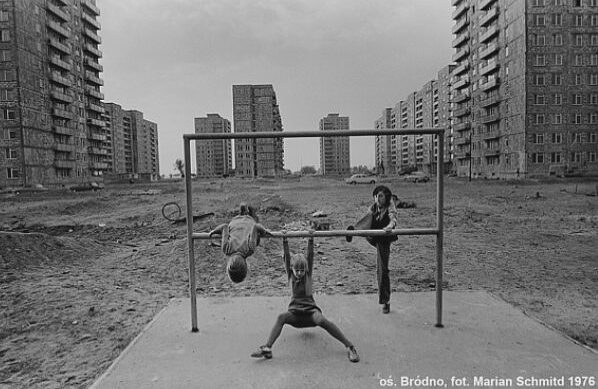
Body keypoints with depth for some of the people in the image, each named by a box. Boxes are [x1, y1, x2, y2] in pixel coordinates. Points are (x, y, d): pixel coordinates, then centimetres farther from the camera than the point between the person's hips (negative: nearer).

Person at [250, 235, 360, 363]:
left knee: (321, 320, -34)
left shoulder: (308, 275, 4)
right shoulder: (290, 275, 6)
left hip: (310, 309, -2)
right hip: (295, 311, 2)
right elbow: (287, 257, -6)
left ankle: (349, 346, -30)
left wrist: (311, 240, -16)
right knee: (281, 317, -31)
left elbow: (310, 256, -7)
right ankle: (267, 348, -38)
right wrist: (285, 241, -16)